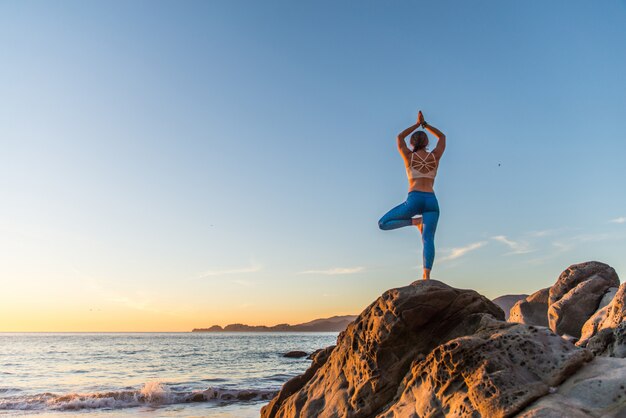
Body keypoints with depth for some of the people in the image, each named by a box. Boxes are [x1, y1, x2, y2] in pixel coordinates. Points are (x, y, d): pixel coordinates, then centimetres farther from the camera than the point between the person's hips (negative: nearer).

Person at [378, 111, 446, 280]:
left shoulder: (409, 156, 11)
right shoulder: (435, 156, 14)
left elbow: (399, 137, 30)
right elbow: (442, 136, 34)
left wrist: (417, 124, 34)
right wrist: (425, 124, 35)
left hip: (414, 199, -2)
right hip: (431, 200, 3)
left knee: (383, 223, 7)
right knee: (428, 239, -8)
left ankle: (416, 221, -7)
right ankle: (427, 273, -26)